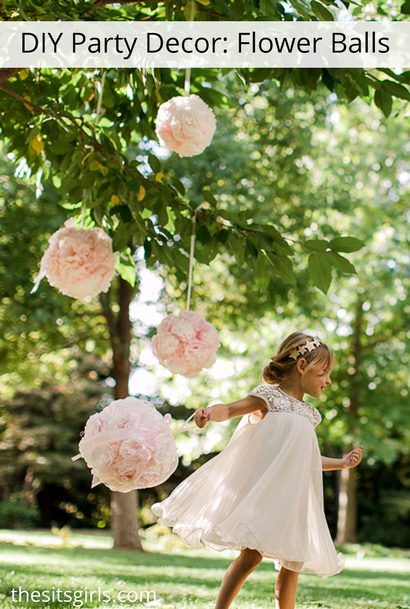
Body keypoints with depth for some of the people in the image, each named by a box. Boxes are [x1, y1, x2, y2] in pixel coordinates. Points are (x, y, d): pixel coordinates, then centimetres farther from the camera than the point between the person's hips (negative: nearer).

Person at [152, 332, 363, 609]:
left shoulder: (308, 413, 20)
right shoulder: (269, 397, -1)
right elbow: (230, 409, -13)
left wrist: (342, 463, 24)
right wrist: (210, 413, -35)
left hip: (293, 498, 7)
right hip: (261, 489, -7)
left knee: (292, 564, 7)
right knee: (252, 554, -17)